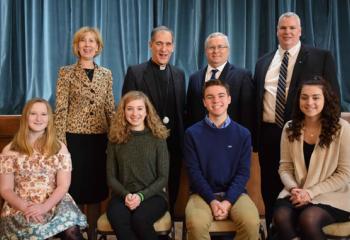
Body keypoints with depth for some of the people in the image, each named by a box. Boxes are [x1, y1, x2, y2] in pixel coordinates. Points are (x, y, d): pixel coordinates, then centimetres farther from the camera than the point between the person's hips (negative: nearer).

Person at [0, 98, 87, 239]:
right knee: (35, 228, -34)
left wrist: (44, 207, -14)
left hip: (54, 204, 0)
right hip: (20, 207, 0)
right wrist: (25, 207, -14)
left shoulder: (59, 148, 8)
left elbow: (63, 185, 2)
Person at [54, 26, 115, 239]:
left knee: (97, 184, 9)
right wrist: (61, 141, -11)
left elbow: (110, 109, 10)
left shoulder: (106, 74, 8)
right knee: (76, 184, 3)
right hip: (75, 137, -3)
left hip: (99, 138, 3)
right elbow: (61, 110, -5)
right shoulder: (66, 72, -1)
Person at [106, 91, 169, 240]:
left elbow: (163, 177, -1)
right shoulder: (115, 139, 8)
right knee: (117, 219, -32)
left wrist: (141, 195, -15)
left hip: (152, 195, -1)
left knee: (139, 219, -33)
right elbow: (111, 176, 7)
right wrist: (126, 194, -12)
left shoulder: (157, 138, 2)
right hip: (123, 195, 1)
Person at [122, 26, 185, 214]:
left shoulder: (179, 75, 10)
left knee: (171, 194, 12)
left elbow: (182, 110, 13)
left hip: (173, 144, 4)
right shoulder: (135, 73, -3)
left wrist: (182, 141, 6)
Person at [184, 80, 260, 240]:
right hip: (204, 193, -1)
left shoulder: (243, 134, 4)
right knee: (196, 223, -30)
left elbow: (243, 172, 0)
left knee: (251, 222, -27)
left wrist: (228, 201, -13)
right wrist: (212, 200, -15)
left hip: (233, 193, 1)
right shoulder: (192, 133, 0)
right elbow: (193, 171, -3)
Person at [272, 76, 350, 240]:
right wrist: (293, 188, -14)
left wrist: (311, 192, -14)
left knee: (308, 219, -32)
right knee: (281, 217, -29)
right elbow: (285, 167, 7)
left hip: (331, 195, -2)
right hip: (297, 193, 3)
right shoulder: (290, 128, 5)